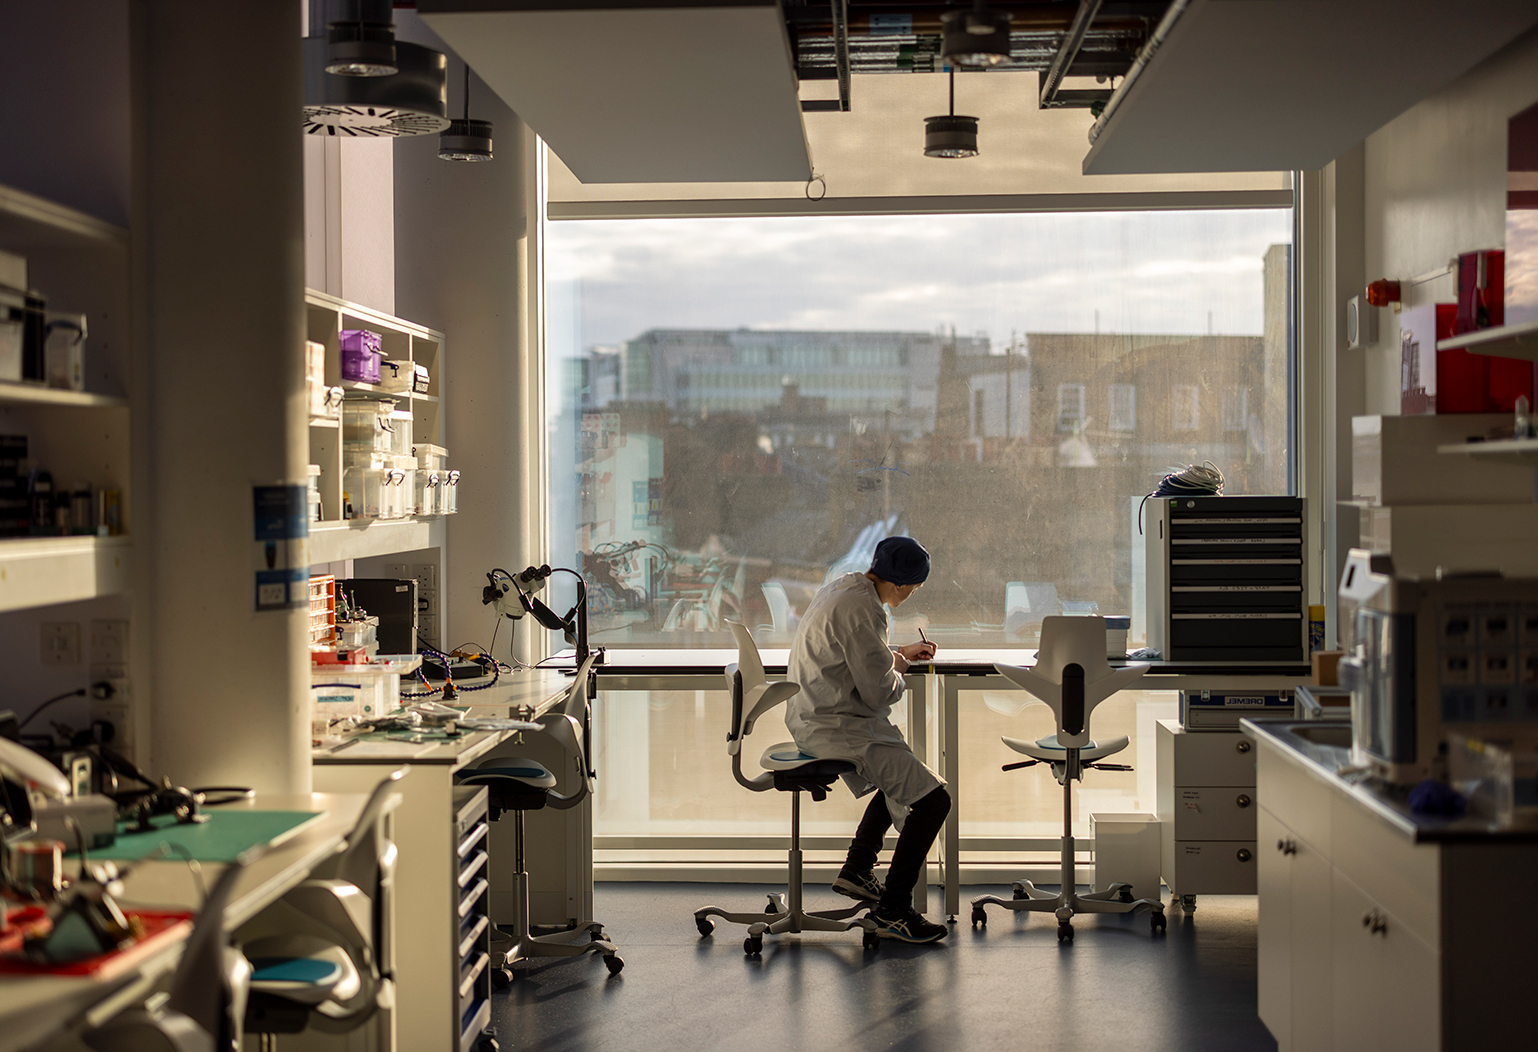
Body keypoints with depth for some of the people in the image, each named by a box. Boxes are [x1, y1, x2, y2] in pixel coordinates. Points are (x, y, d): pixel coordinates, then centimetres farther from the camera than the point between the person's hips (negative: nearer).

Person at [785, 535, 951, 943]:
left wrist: (898, 653, 21)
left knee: (900, 776, 32)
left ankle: (857, 870, 33)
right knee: (931, 799, -14)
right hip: (837, 728, -11)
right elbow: (879, 693, -22)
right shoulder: (860, 610, -22)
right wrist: (898, 670, -1)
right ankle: (892, 911, -9)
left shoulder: (841, 588, 11)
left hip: (814, 718, 11)